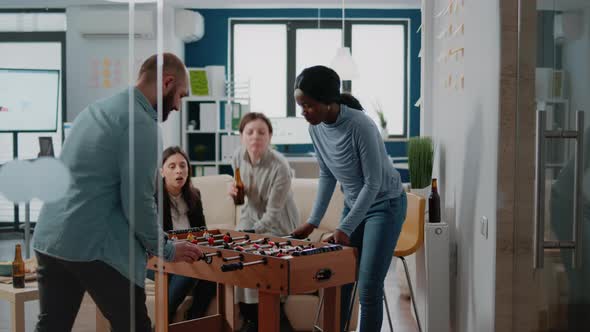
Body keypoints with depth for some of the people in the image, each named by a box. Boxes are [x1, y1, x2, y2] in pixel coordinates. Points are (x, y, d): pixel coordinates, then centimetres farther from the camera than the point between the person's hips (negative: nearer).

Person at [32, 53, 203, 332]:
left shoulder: (96, 109, 16)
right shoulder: (141, 124, -12)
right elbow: (137, 202, -15)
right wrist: (166, 249, 0)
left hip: (48, 239, 9)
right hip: (93, 247, -9)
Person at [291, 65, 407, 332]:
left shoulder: (360, 126, -28)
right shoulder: (316, 127, -7)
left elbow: (373, 184, -23)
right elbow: (327, 175, 4)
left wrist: (345, 229, -24)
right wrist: (313, 220, 0)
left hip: (385, 205, -6)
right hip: (354, 204, 7)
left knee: (368, 288, -9)